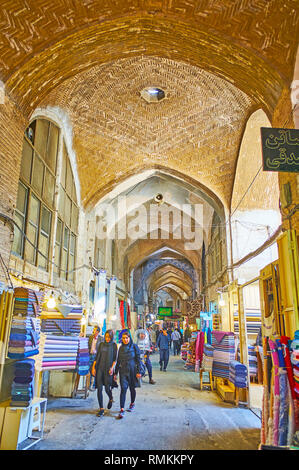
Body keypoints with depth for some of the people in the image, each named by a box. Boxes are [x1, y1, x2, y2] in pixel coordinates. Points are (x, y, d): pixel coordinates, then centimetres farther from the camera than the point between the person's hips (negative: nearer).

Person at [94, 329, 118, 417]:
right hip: (99, 368, 3)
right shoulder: (101, 344, 8)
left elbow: (115, 358, -2)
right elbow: (97, 356, 11)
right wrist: (94, 367, 4)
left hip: (108, 369, -3)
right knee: (99, 388, -1)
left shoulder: (114, 345, -1)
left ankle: (111, 399, 31)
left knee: (107, 388, -3)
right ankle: (101, 409, 10)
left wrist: (112, 367, -15)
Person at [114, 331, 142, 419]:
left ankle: (132, 404, 36)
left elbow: (138, 360, -4)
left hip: (132, 370, -2)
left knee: (132, 388, 12)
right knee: (123, 389, -8)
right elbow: (118, 361, 12)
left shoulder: (134, 347, -5)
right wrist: (116, 373, 11)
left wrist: (138, 371, -9)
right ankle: (122, 410, -7)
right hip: (123, 371, 2)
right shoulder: (121, 348, 5)